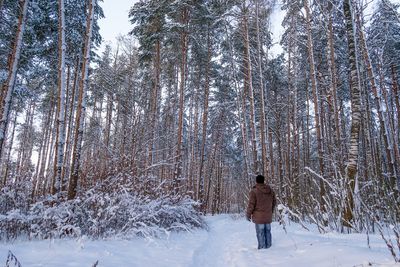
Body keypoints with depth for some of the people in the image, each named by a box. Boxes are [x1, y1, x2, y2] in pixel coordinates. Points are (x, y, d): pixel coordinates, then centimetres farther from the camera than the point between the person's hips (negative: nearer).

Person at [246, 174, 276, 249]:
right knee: (267, 231, 15)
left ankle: (262, 247, 7)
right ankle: (268, 247, 22)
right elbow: (274, 202, 12)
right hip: (268, 216, 5)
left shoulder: (254, 191, -14)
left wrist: (248, 215, 0)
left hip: (259, 216, -5)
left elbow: (251, 205, -12)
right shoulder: (270, 190, 3)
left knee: (260, 233, 3)